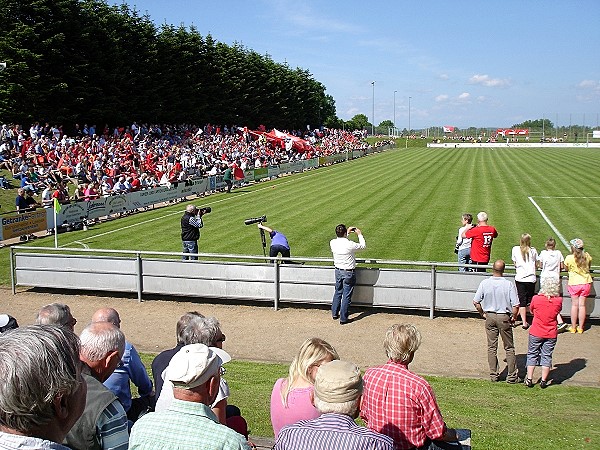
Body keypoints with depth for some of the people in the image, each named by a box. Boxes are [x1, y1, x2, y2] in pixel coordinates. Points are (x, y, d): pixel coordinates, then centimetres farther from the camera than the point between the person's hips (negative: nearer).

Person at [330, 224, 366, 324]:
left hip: (338, 271, 5)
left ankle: (334, 314, 31)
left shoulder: (333, 243, -9)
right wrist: (360, 234, 6)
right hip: (348, 273, -5)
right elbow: (363, 246, -6)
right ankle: (343, 319, 11)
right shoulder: (350, 244, -24)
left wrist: (347, 232, 21)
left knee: (338, 292, 22)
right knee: (346, 296, 4)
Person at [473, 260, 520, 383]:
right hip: (504, 317, -2)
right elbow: (516, 305, -16)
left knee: (491, 347, 12)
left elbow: (476, 302, -5)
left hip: (489, 317, 2)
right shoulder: (509, 284, -15)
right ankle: (512, 376, 14)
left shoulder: (484, 283, -8)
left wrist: (483, 314, 9)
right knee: (509, 348, 10)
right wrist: (513, 317, 1)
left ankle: (493, 374, 18)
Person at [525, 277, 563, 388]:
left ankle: (529, 379, 16)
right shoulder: (558, 301, -11)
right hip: (551, 334, 1)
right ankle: (543, 381, 15)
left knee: (532, 355, 13)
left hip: (536, 333, -1)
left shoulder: (536, 299, -15)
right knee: (547, 356, 12)